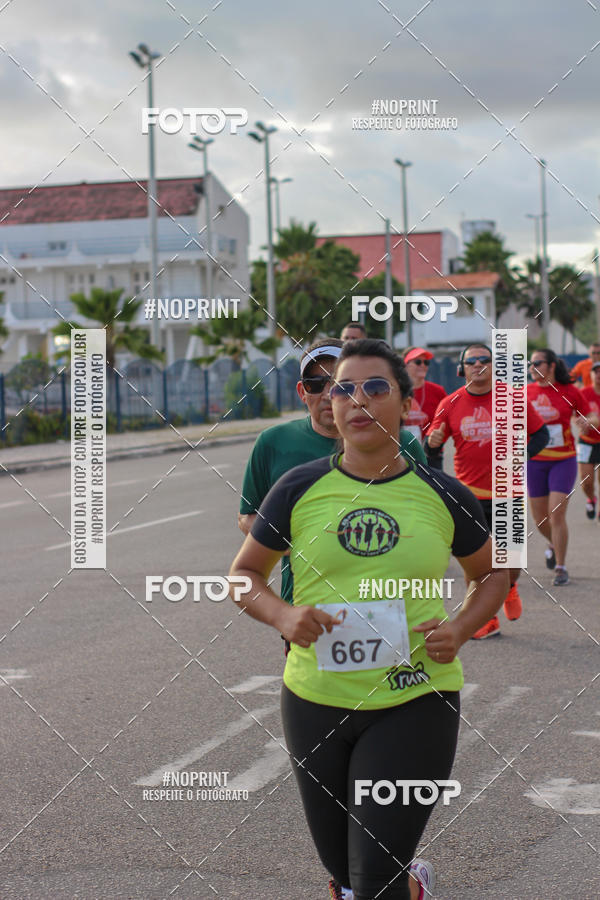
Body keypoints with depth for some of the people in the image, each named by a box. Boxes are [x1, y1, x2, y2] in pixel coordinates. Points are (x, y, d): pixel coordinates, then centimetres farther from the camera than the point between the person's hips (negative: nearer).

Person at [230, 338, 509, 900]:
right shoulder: (299, 489, -2)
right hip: (315, 701, 2)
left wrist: (461, 629, -5)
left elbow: (492, 572, 14)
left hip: (415, 702, -2)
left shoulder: (441, 495, -1)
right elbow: (244, 573, 8)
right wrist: (282, 616, -13)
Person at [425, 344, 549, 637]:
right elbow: (430, 449, 4)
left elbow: (540, 434, 5)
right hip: (468, 494, 1)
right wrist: (433, 442, -20)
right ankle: (488, 620, 13)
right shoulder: (450, 404, 0)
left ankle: (509, 589, 38)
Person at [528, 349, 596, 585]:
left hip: (563, 461, -3)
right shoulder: (526, 392, 1)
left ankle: (561, 567, 1)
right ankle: (554, 545, 42)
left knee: (556, 513, -12)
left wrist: (590, 421, -15)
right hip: (535, 461, 3)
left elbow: (588, 414, 7)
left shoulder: (569, 391, -4)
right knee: (539, 518, 8)